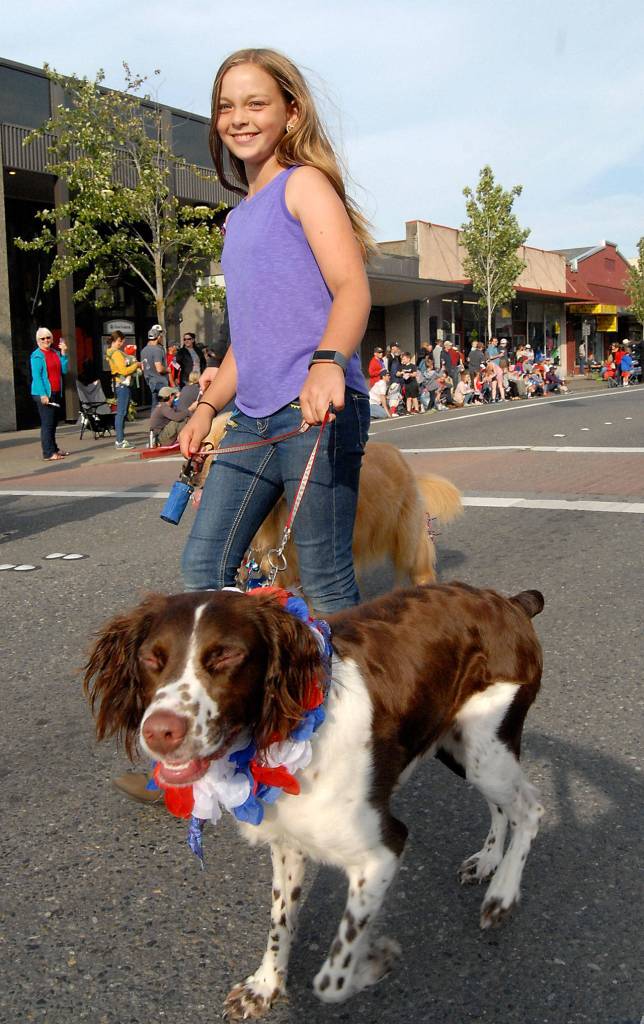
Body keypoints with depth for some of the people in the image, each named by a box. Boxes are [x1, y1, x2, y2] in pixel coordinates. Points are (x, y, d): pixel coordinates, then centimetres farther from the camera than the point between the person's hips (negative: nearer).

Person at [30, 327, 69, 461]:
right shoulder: (37, 355, -8)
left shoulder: (56, 353, 13)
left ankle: (54, 449, 24)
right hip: (44, 394, -7)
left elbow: (64, 370, 11)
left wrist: (63, 354, 1)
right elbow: (36, 375, -13)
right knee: (47, 423, -8)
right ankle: (48, 453, -7)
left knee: (53, 423, 14)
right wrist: (43, 394, -21)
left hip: (56, 393, 7)